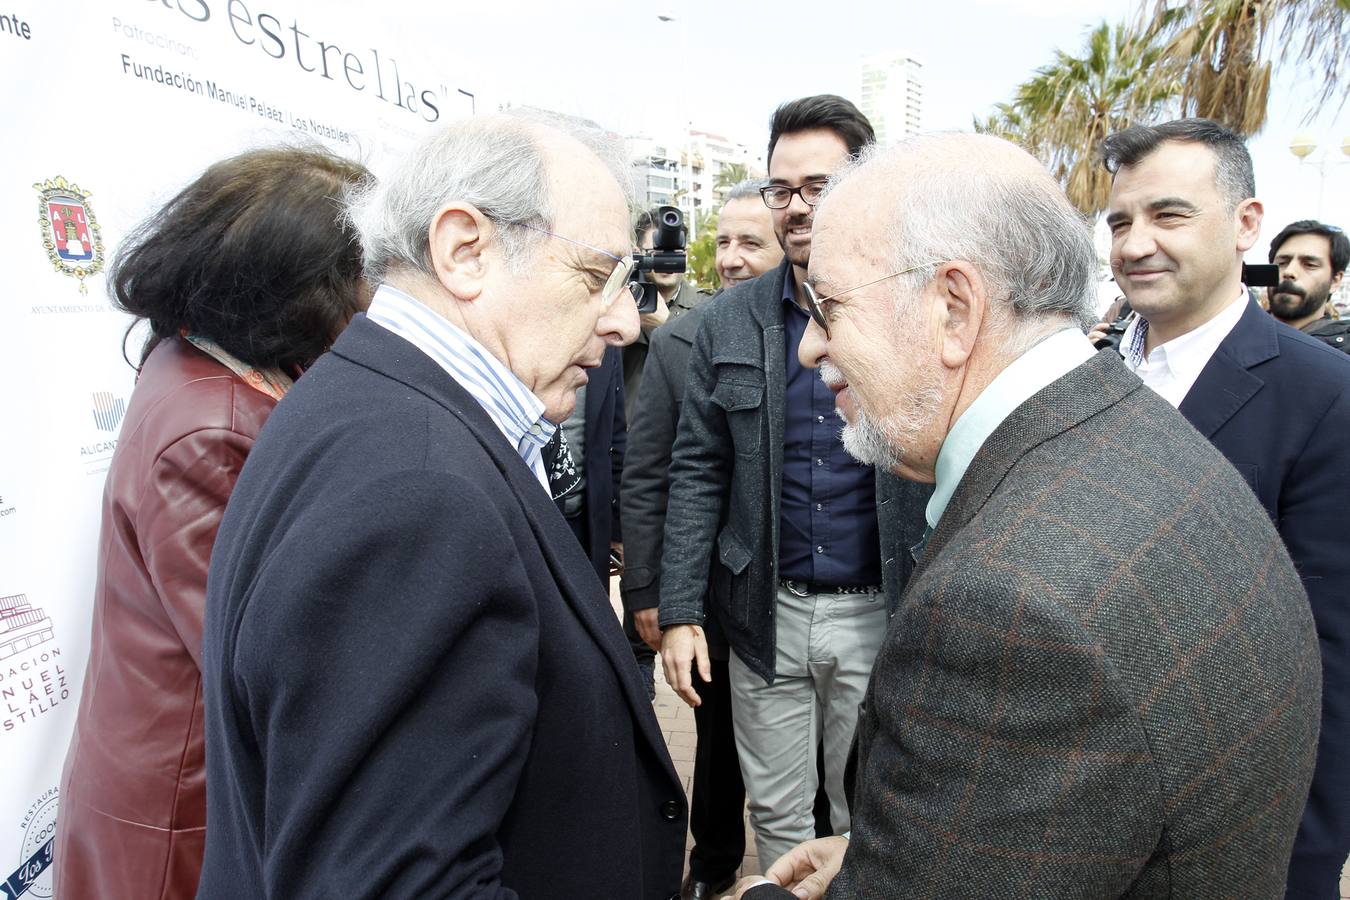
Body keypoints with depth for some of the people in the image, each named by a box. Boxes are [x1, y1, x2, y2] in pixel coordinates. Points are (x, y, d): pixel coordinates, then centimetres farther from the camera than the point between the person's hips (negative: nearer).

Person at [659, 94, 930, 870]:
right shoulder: (731, 321, 1)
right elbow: (698, 472, 2)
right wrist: (679, 611, -3)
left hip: (880, 613, -2)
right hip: (765, 612, 2)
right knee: (777, 816, 18)